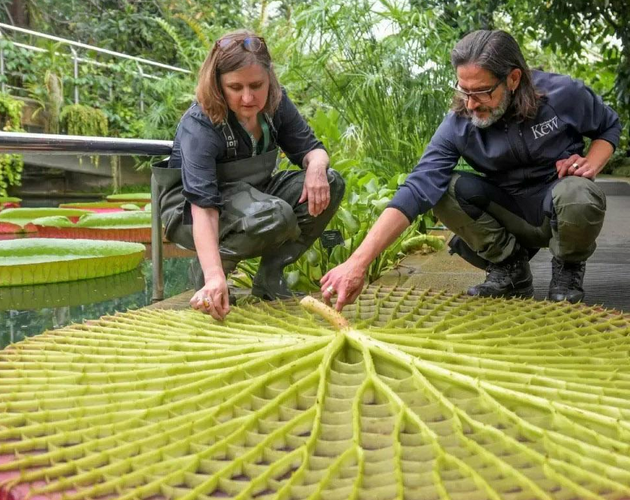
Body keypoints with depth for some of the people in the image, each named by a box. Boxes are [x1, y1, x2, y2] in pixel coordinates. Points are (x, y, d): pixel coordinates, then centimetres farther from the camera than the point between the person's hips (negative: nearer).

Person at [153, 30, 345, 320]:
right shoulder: (199, 125, -30)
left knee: (329, 184, -14)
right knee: (275, 216, -36)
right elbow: (203, 206, -38)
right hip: (191, 208, -7)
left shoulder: (275, 103, -12)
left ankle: (270, 277, -7)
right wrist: (214, 275, -50)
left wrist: (316, 165, -30)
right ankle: (207, 273, -11)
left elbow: (310, 148, -3)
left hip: (250, 192, 7)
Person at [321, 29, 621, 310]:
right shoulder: (458, 125, -19)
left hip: (561, 211, -1)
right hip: (510, 214, 2)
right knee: (443, 189, -24)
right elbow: (417, 190, -31)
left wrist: (591, 164, -19)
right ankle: (510, 269, -3)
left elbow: (609, 126, 4)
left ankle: (568, 270, -3)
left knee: (577, 195, -37)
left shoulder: (562, 94, -19)